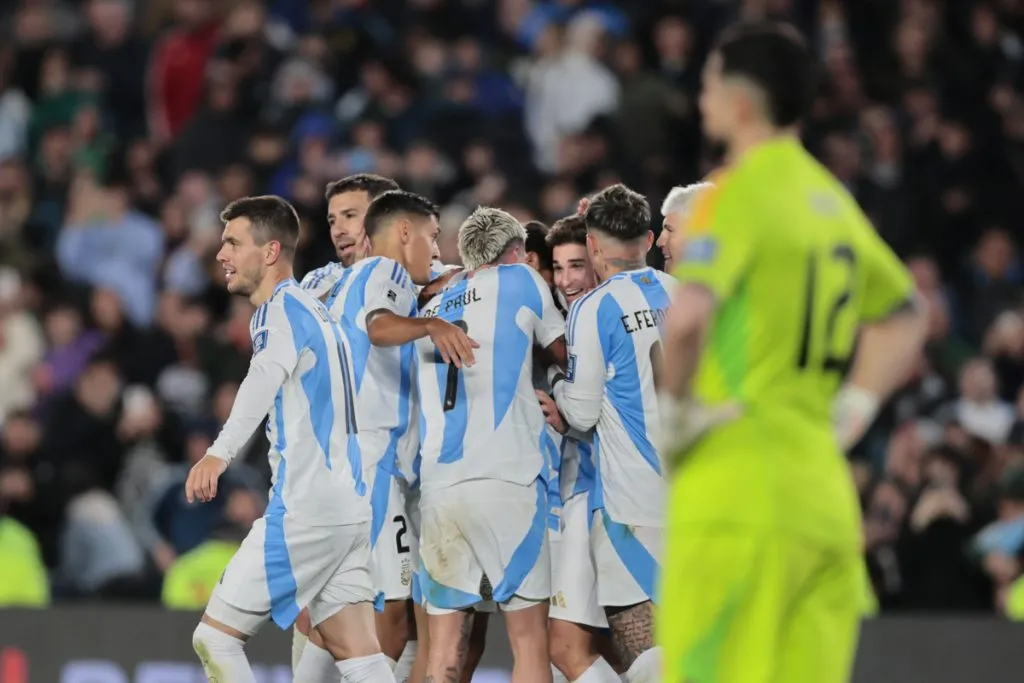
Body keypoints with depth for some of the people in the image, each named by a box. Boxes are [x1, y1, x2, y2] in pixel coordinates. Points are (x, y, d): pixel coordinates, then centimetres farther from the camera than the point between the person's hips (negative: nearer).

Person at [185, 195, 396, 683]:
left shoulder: (282, 309, -10)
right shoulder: (314, 308, 20)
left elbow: (266, 375, -31)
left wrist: (220, 453, -45)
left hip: (305, 509, -9)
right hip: (347, 509, 9)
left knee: (215, 637, -3)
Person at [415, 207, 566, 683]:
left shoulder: (432, 309, 22)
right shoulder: (520, 281, 10)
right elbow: (566, 357, 17)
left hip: (437, 485, 5)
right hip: (506, 479, -5)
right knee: (529, 639, -1)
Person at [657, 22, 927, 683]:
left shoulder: (740, 190, -8)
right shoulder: (832, 200, 16)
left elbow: (688, 315, -24)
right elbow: (905, 319, 29)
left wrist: (672, 404, -10)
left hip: (738, 484, -8)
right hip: (824, 490, 8)